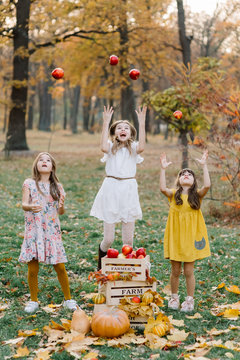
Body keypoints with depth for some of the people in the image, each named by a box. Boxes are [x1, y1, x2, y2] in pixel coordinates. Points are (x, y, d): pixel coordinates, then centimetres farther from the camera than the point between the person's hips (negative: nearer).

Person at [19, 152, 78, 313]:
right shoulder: (29, 183, 2)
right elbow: (24, 204, -7)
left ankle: (68, 299, 17)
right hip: (34, 230, -1)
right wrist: (31, 207, -30)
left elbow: (60, 212, 6)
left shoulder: (57, 187, 7)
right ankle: (34, 301, 18)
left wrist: (61, 206, -18)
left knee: (60, 267, 1)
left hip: (52, 231, 1)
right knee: (33, 268, -1)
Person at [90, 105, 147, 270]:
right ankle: (101, 265, 30)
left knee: (128, 239, 3)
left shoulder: (133, 147, 7)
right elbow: (104, 147, -19)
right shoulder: (111, 146, 5)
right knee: (108, 239, 1)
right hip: (111, 190, -1)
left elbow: (141, 147, -17)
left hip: (129, 190, 1)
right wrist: (106, 123, -16)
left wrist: (142, 123, -17)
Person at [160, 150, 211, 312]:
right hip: (175, 238, 1)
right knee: (175, 271, 9)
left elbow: (207, 185, -20)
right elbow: (163, 188, -19)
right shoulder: (174, 194, 2)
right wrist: (163, 169, -23)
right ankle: (174, 297, 29)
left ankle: (190, 299, 20)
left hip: (191, 238, -1)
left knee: (189, 271, 4)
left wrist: (204, 166, -22)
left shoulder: (197, 195, 0)